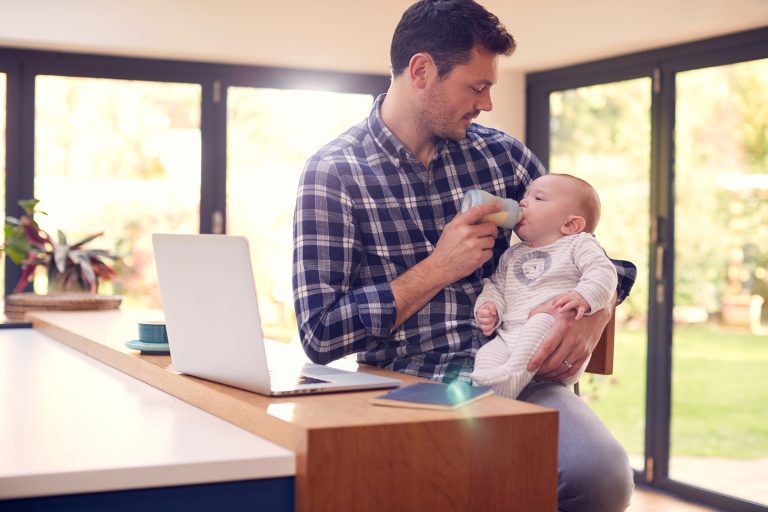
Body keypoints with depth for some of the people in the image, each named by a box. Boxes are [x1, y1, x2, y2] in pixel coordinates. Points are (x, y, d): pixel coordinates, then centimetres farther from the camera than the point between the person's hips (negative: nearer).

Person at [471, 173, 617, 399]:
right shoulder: (511, 255, 29)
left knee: (541, 321, -37)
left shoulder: (579, 244, 11)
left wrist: (582, 297, -24)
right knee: (487, 353, -25)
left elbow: (602, 272, -4)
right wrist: (488, 307, 4)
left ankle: (513, 374, -47)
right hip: (510, 337, 5)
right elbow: (496, 286, 29)